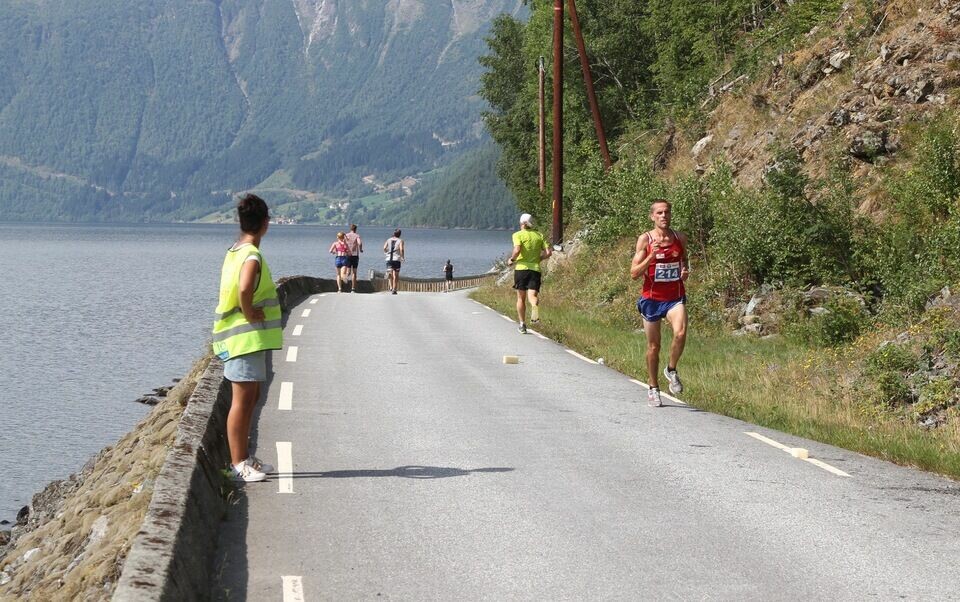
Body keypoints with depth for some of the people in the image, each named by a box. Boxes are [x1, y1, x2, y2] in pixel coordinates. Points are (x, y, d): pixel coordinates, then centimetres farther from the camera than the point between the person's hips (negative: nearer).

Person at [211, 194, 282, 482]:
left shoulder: (235, 252, 12)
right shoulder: (251, 256, -19)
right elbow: (244, 288, -37)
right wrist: (249, 314, -21)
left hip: (248, 339, 10)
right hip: (246, 337, -10)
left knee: (250, 397, 16)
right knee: (242, 399, -5)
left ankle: (243, 458, 24)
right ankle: (238, 464, -1)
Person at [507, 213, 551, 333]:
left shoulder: (518, 235, -2)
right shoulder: (539, 235, 10)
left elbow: (517, 250, -19)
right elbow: (548, 252, 4)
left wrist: (511, 260, -1)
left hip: (521, 268, -2)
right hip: (535, 269, 2)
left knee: (521, 298, 11)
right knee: (532, 295, -7)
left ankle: (522, 325, 15)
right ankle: (535, 306, -43)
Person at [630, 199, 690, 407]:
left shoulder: (680, 238, 3)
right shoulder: (645, 239, -6)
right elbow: (634, 273, -9)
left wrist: (686, 272, -2)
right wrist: (651, 256, -23)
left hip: (675, 298, 1)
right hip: (652, 298, -1)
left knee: (680, 333, -26)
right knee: (653, 347, 8)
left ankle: (671, 370, 0)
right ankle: (653, 388, 26)